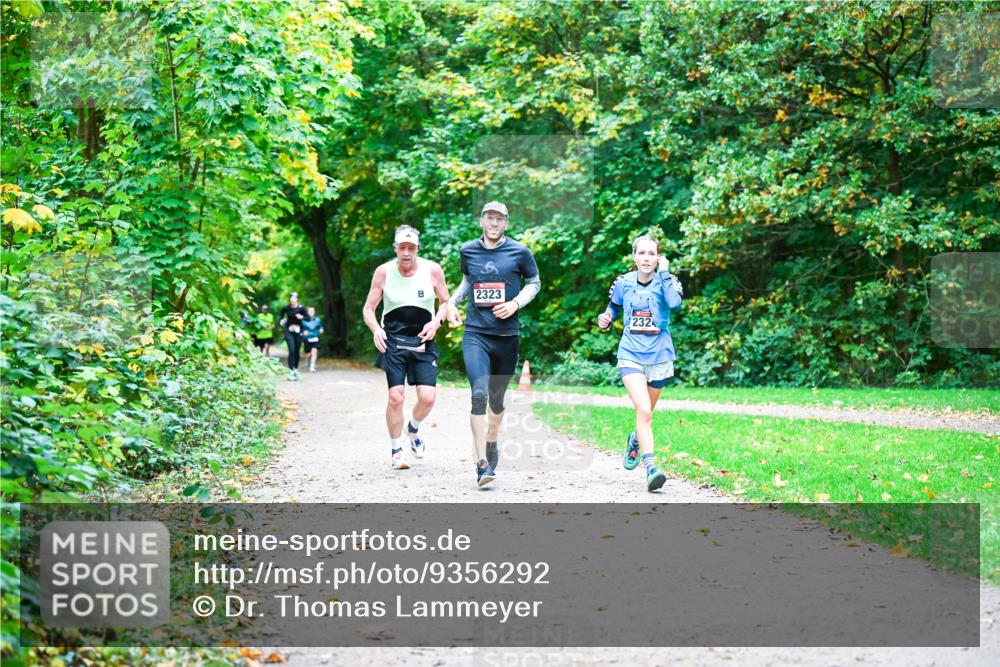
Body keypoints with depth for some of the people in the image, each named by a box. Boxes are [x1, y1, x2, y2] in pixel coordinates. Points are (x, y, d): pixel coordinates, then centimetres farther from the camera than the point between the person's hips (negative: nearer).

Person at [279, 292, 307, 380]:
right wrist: (282, 321, 6)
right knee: (292, 350, -13)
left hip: (298, 331, 1)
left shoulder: (301, 309, -6)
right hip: (289, 331, -1)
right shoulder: (286, 308, -3)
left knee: (297, 351, 7)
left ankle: (296, 369, 22)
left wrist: (302, 317, -17)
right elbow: (282, 315, 19)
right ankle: (291, 371, -13)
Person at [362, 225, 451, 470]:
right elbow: (369, 308, 2)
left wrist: (436, 322, -10)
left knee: (428, 397, -9)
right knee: (396, 396, -11)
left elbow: (445, 302, 9)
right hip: (393, 341, -1)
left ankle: (413, 428, 25)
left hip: (423, 341, 1)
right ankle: (396, 451, 7)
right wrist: (375, 329, -18)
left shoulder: (432, 270, -4)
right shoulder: (383, 272, -4)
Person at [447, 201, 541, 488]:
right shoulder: (468, 251, 7)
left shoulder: (519, 252, 0)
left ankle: (491, 443, 41)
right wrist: (452, 302, 10)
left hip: (507, 335, 0)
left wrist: (516, 303, -5)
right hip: (475, 333, 0)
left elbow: (534, 282, 11)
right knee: (479, 393, -18)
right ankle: (482, 463, -19)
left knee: (496, 397, 12)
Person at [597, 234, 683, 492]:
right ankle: (651, 468, -22)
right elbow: (614, 307, 19)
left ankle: (635, 441, 48)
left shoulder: (666, 281, -4)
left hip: (659, 358, 1)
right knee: (644, 412, -19)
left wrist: (664, 273, -19)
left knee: (645, 413, 15)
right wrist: (605, 319, -3)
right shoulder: (623, 283, 1)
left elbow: (675, 303, -26)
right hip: (631, 356, -1)